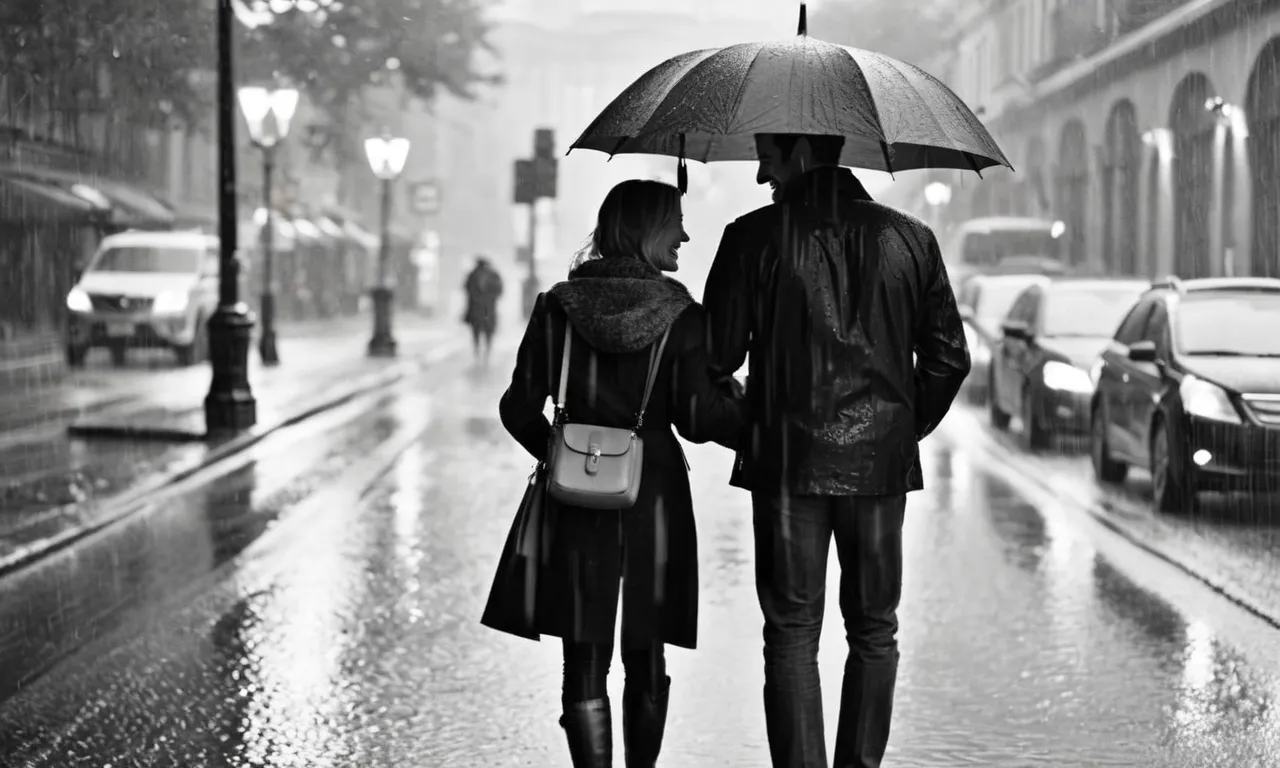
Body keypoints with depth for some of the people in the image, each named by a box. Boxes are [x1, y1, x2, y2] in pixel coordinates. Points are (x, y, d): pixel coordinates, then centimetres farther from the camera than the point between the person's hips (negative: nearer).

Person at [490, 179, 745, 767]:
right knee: (646, 659, 16)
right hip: (654, 497, 0)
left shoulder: (558, 307, -1)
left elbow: (520, 408, 1)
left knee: (586, 662, 4)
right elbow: (697, 417, -11)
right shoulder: (679, 316, -6)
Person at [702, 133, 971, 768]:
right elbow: (949, 357, 5)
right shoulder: (909, 238, 4)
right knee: (874, 632, 14)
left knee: (792, 633, 3)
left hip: (787, 462, -2)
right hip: (881, 464, 2)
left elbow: (716, 354, -3)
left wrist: (740, 420, 15)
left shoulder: (754, 238, -5)